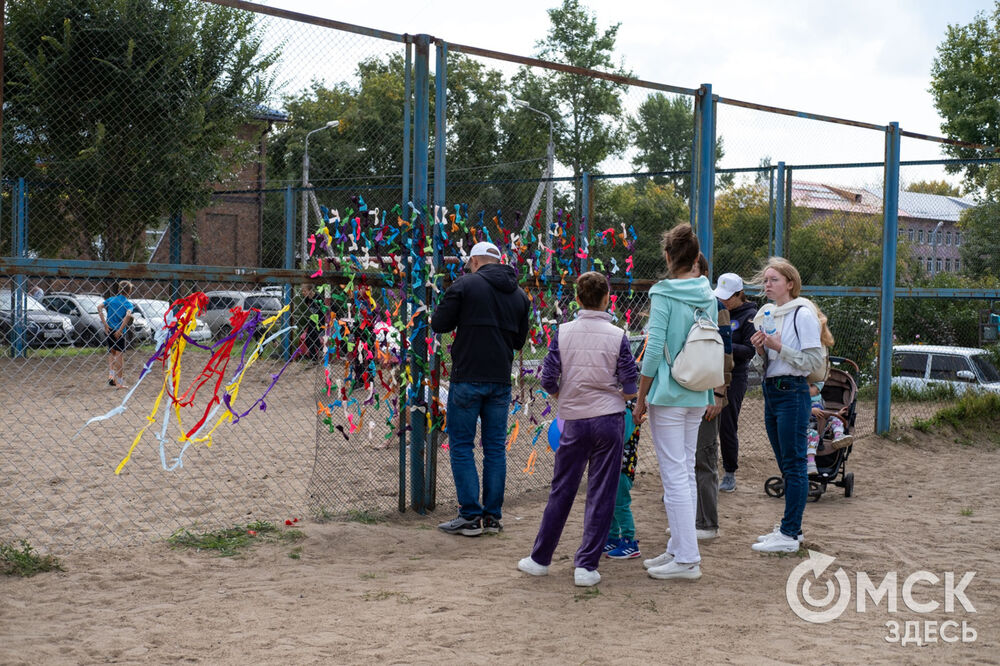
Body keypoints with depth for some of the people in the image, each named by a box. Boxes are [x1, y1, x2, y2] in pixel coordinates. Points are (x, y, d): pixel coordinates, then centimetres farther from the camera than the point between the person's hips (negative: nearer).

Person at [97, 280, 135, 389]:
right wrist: (120, 330, -19)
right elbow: (128, 315, -25)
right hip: (119, 332, -4)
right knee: (119, 356, 3)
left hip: (109, 330, 4)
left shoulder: (111, 299, 6)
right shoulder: (128, 304, -6)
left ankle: (111, 375, 12)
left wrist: (105, 324, -9)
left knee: (111, 352, 23)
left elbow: (99, 307, -8)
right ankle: (120, 382, 7)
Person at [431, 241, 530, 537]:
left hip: (468, 379, -5)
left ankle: (470, 516, -1)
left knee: (461, 446, 2)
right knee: (496, 448, 10)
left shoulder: (465, 285, -6)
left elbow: (439, 324, -3)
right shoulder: (519, 294, 12)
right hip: (501, 381, 5)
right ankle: (493, 516, 13)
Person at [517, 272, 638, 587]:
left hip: (574, 421, 2)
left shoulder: (563, 332, -3)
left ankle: (540, 558, 20)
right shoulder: (617, 335, -6)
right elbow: (630, 385, -4)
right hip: (609, 420, -1)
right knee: (601, 495, 4)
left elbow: (548, 379, -3)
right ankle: (587, 566, 4)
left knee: (561, 492, 12)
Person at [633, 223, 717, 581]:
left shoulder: (663, 295, -12)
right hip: (697, 396, 7)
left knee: (674, 475, -4)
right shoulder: (709, 296, 7)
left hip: (668, 395, -7)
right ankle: (678, 548, 21)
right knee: (687, 473, 13)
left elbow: (654, 350, -14)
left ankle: (687, 558, -2)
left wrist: (640, 397, -7)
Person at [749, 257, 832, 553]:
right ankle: (790, 527, 21)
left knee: (794, 464, -5)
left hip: (792, 393, -9)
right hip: (771, 391, 9)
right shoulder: (767, 315, 14)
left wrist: (779, 347, -18)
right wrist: (761, 349, 1)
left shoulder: (803, 314, -10)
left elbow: (814, 360, -15)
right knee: (785, 464, 13)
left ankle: (789, 535, -4)